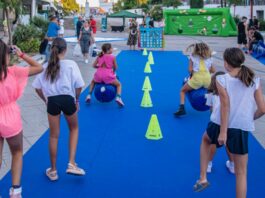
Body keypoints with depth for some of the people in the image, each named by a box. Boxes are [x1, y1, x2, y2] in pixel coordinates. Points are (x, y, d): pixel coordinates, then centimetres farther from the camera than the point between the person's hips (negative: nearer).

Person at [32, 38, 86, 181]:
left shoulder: (45, 66, 6)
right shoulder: (71, 64, -3)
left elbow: (37, 88, 6)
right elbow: (79, 86, -6)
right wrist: (76, 99, 10)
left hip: (52, 101, 2)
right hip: (67, 99, -2)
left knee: (53, 136, 13)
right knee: (74, 129, 23)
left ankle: (53, 171, 25)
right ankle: (71, 164, 13)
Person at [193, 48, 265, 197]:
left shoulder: (222, 80, -7)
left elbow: (225, 106, -15)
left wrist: (223, 132, -16)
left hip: (221, 125, -1)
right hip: (242, 129, 1)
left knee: (205, 140, 35)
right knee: (241, 172, 11)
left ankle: (203, 178, 32)